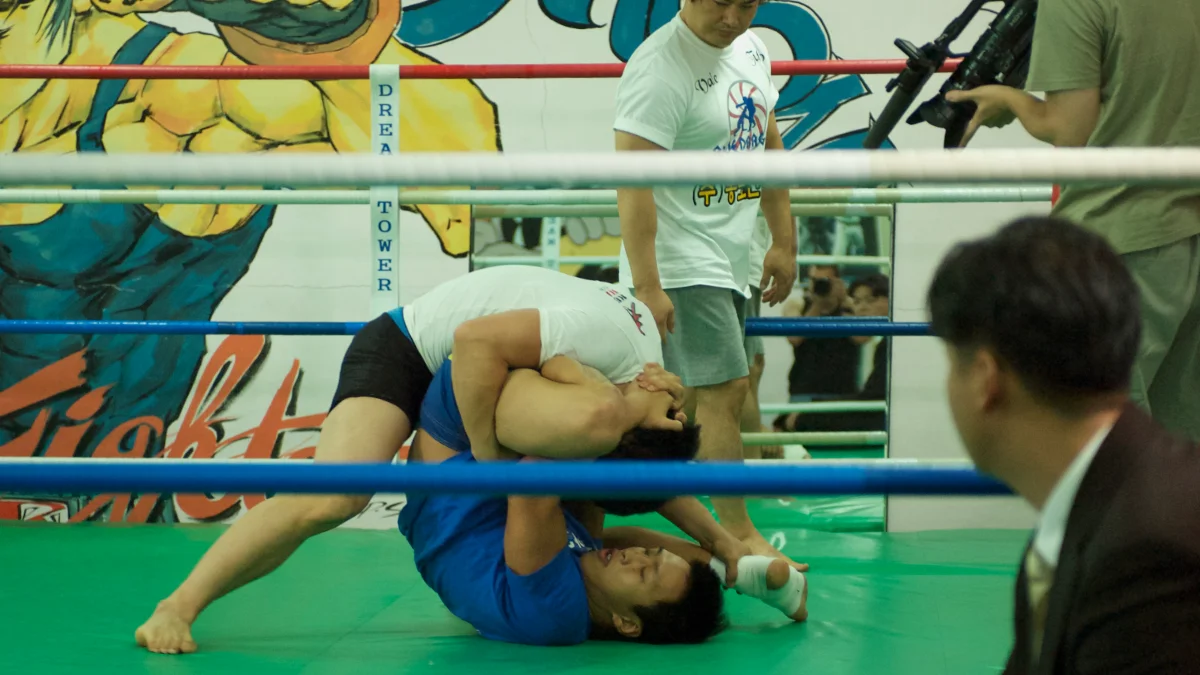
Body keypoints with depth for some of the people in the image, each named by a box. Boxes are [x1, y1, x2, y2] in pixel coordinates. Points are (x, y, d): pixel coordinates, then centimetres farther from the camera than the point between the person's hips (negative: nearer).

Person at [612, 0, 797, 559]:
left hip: (729, 262, 9)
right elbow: (632, 181, -24)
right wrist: (646, 287, -27)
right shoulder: (660, 68, -19)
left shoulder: (751, 48, 9)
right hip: (681, 267, -9)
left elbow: (767, 142, 20)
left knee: (692, 402, 11)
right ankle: (739, 533, -8)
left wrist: (784, 240, 18)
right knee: (723, 390, -12)